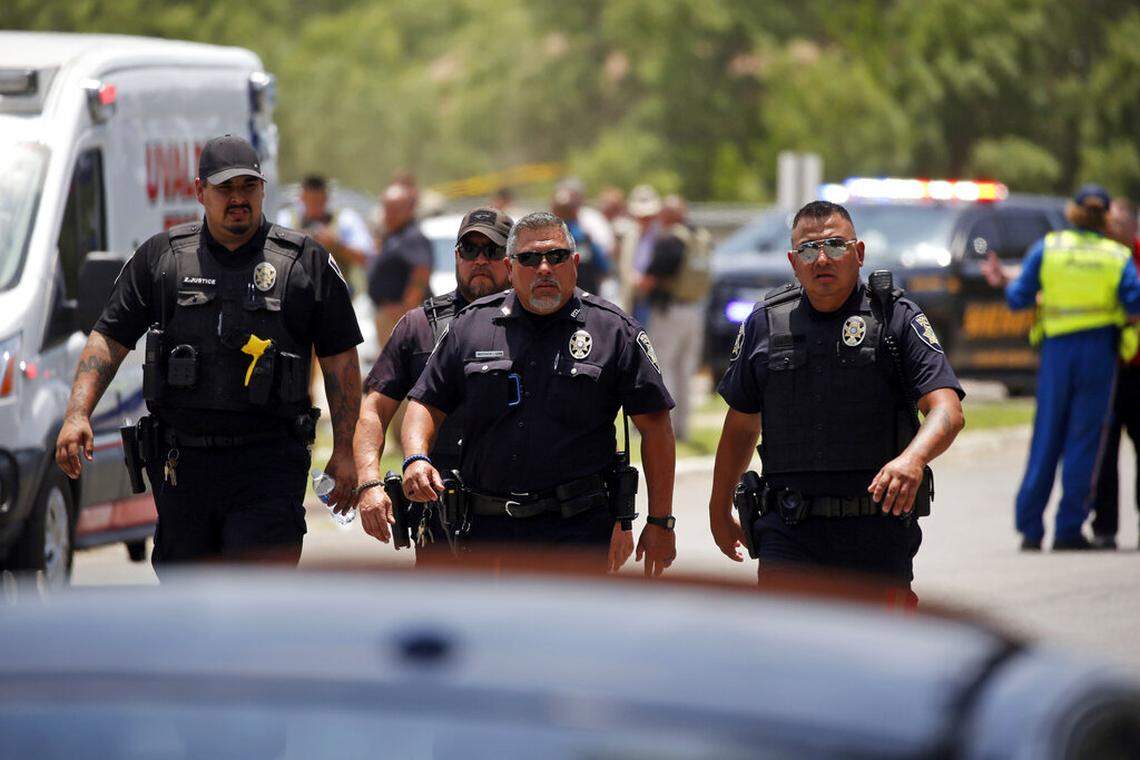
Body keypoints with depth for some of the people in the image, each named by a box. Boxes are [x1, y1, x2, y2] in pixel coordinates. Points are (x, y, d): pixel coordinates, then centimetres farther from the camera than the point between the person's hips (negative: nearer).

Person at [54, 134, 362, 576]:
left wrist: (343, 451, 2)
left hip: (268, 462, -3)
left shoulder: (307, 263, 5)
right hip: (181, 460, 3)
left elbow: (340, 358, 7)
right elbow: (110, 339, 9)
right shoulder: (159, 257, 9)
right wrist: (78, 414, -5)